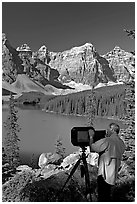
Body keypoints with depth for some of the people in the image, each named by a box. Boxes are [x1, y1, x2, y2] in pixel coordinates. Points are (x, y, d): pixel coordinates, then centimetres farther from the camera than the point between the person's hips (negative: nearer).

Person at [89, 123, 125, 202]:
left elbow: (92, 147, -16)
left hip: (104, 175, -8)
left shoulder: (107, 141, -18)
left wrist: (91, 137, 0)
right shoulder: (122, 143, 6)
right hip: (113, 175, 8)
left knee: (102, 198, 2)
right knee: (107, 196, 19)